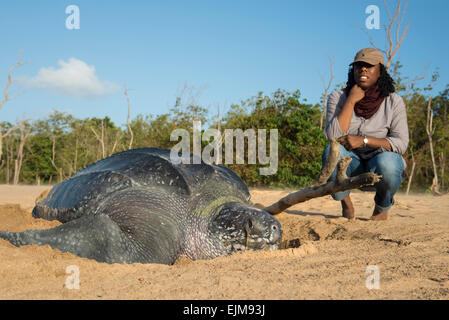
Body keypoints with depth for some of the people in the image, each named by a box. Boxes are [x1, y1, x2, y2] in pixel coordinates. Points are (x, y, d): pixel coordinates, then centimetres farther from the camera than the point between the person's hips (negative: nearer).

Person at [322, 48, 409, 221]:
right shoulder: (338, 97, -4)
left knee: (386, 162, -36)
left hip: (382, 157, -1)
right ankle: (346, 204, -4)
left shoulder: (393, 101, -6)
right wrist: (352, 100, -19)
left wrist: (363, 140, -24)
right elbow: (333, 136, -19)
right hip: (351, 163, 1)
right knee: (331, 151, -32)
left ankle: (382, 208, -1)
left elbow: (401, 143, -12)